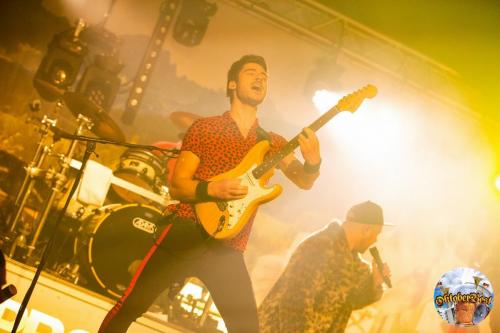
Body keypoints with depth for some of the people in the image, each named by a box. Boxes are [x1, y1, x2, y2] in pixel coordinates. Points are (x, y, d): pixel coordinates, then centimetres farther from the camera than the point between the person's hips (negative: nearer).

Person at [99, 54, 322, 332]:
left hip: (227, 249, 2)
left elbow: (304, 181, -1)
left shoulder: (274, 143, 12)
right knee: (130, 306, -2)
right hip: (185, 232, -2)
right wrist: (213, 189, -20)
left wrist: (313, 163, -24)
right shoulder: (205, 128, 3)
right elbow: (177, 186, -1)